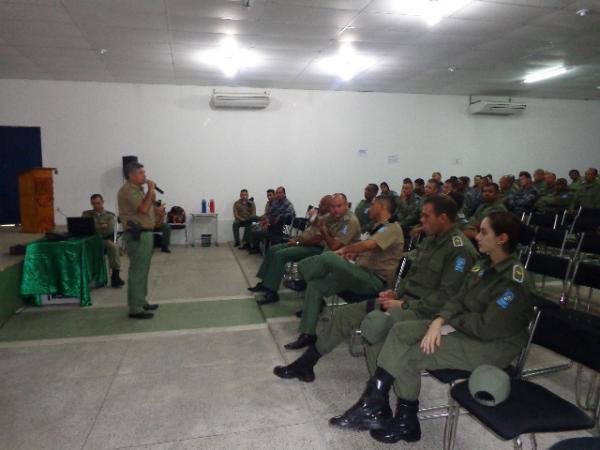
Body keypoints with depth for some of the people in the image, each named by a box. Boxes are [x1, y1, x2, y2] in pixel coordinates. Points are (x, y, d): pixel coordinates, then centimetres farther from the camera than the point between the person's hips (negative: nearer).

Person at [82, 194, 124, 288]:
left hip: (104, 240, -1)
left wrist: (94, 227, -7)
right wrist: (101, 226, -8)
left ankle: (115, 275, -30)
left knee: (113, 246, -34)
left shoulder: (110, 215, 11)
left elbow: (110, 229, -5)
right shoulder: (86, 214, 16)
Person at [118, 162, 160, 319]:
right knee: (137, 271, -9)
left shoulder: (138, 189, 17)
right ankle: (135, 308, -5)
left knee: (142, 270, 15)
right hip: (137, 235, -10)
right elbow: (143, 208, -24)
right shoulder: (128, 190, -14)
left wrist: (152, 196, 6)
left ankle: (141, 302, 25)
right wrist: (151, 190, -15)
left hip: (145, 233, 10)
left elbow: (148, 208, 23)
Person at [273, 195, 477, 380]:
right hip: (406, 298, 9)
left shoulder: (460, 249, -15)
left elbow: (447, 296, -21)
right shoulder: (431, 239, 14)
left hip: (426, 310, -9)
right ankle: (305, 363, 13)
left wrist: (405, 306, -19)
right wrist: (396, 292, 4)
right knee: (345, 313, 3)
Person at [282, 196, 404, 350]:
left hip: (375, 280, -10)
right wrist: (352, 253, 1)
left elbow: (368, 245, -22)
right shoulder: (379, 228, 24)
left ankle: (302, 280, 3)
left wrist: (344, 250, -7)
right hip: (361, 275, 10)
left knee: (327, 256, -26)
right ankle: (308, 334, -4)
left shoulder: (392, 228, -7)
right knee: (315, 285, -4)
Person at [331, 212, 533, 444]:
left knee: (411, 356, -17)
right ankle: (373, 402, -4)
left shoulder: (514, 281, -22)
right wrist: (439, 321, -14)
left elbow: (487, 327, -27)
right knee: (400, 330, -7)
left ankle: (405, 423, 6)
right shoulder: (485, 265, 6)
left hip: (493, 344, -9)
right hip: (464, 327, 9)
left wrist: (451, 320, -10)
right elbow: (458, 300, 5)